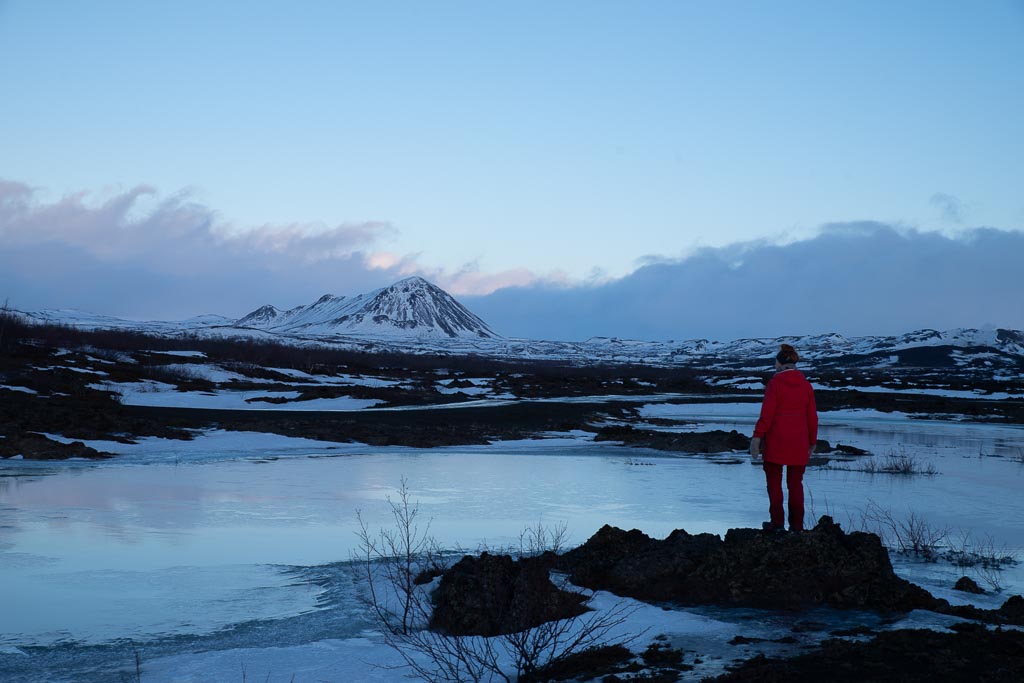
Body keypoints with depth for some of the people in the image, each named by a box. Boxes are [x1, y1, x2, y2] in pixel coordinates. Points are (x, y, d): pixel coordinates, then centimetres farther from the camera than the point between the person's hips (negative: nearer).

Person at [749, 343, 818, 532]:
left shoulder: (774, 383, -10)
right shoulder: (805, 384, 3)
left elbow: (767, 413, -15)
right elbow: (812, 416, 5)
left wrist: (757, 437, -13)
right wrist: (812, 442, 14)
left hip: (775, 440, -4)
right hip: (798, 442, 4)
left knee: (774, 482, 7)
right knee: (795, 483, 11)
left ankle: (777, 522, 6)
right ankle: (797, 524, 11)